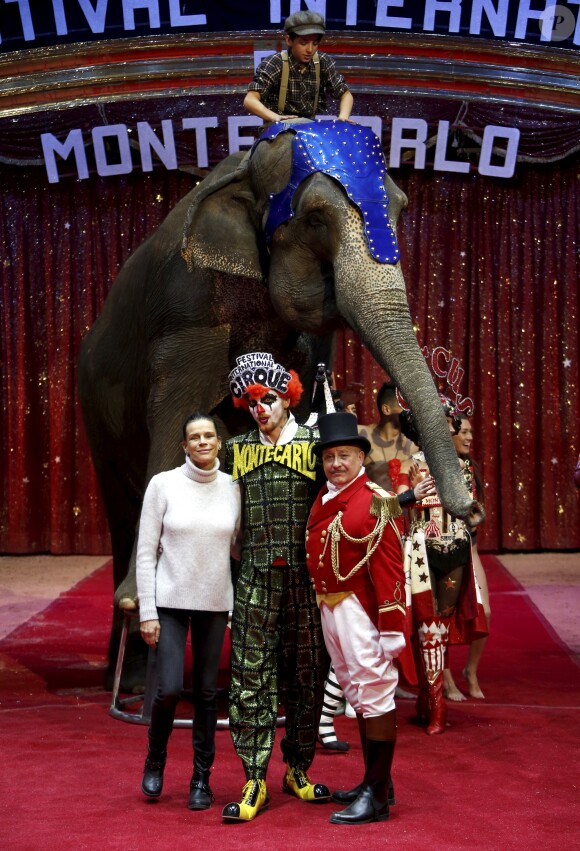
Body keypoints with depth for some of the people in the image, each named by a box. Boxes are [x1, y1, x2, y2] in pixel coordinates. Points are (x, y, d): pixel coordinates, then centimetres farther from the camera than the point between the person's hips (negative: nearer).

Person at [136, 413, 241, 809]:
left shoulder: (233, 488, 1)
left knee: (208, 692, 6)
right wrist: (147, 612, -7)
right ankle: (155, 761, 19)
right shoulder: (163, 484, -5)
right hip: (170, 601, -2)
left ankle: (202, 779, 19)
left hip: (215, 602, 2)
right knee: (170, 688, -9)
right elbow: (146, 551, -4)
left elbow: (238, 547, 11)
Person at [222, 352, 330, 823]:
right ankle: (255, 780, 1)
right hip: (256, 578, 1)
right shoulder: (238, 449, 10)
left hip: (305, 576, -1)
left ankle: (298, 769, 21)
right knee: (252, 677, -3)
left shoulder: (314, 444, 2)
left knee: (307, 675, 7)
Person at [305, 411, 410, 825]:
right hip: (329, 607, 8)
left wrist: (391, 628, -19)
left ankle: (377, 797, 1)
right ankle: (375, 780, 27)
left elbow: (390, 569, -16)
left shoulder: (377, 502, -13)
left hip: (361, 611, -8)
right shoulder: (322, 500, 11)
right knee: (357, 695, 16)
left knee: (375, 694, -3)